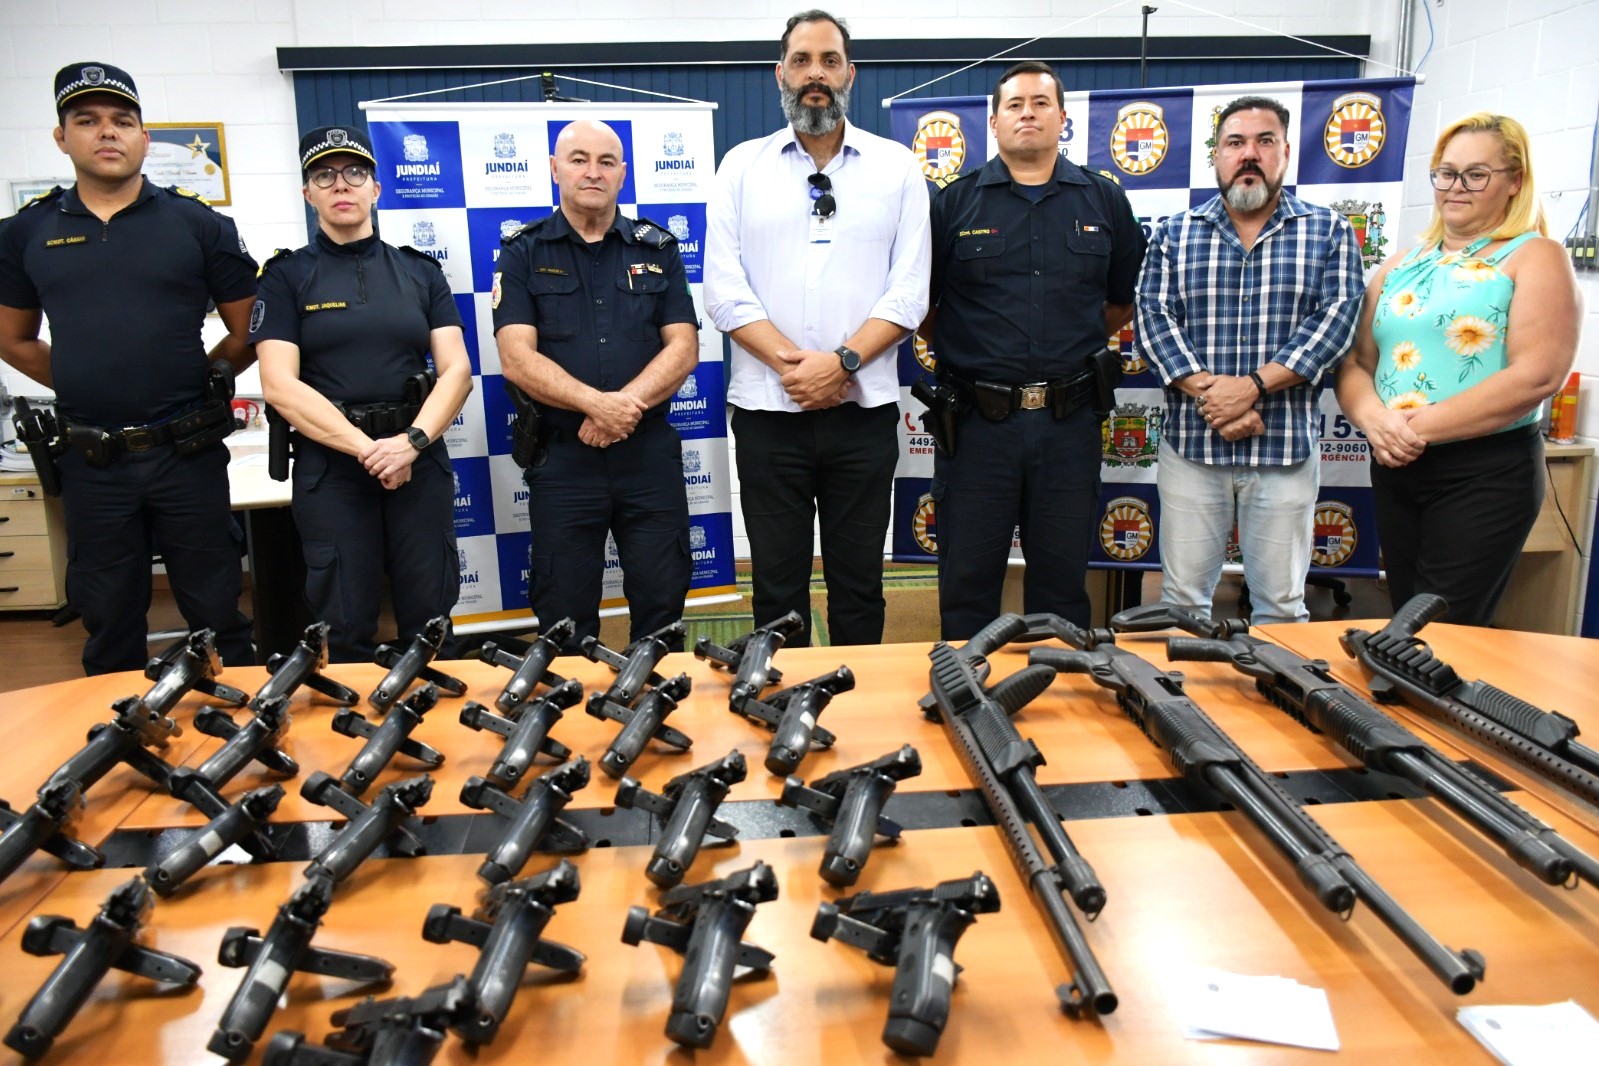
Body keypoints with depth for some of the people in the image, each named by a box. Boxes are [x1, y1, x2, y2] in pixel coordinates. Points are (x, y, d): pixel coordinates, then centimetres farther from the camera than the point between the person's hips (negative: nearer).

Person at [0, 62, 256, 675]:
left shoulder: (199, 225, 0)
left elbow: (249, 330, 5)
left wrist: (200, 380, 1)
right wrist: (83, 389, 8)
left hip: (187, 454, -2)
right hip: (90, 462, 3)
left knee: (216, 612, 6)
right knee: (109, 622, 14)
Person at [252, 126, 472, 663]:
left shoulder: (420, 272, 11)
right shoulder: (287, 276, 5)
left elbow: (456, 369, 1)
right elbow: (279, 385, -5)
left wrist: (412, 441, -16)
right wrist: (365, 447, -15)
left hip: (420, 461, 2)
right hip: (329, 467, -1)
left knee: (429, 623, 6)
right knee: (345, 630, 5)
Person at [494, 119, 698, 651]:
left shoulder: (658, 248, 10)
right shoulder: (524, 253, 5)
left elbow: (683, 349, 0)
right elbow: (518, 359, -7)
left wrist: (627, 404, -16)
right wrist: (596, 402, -21)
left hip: (650, 452, 1)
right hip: (561, 457, -1)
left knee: (662, 605, 7)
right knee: (564, 618, 8)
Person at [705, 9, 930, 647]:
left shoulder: (896, 167, 7)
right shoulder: (742, 166, 8)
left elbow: (909, 292, -1)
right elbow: (724, 290, -2)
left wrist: (840, 361, -15)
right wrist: (791, 364, -14)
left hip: (863, 409, 0)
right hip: (767, 409, 0)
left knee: (859, 585, 9)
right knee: (777, 588, 7)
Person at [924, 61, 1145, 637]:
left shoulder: (1105, 201, 9)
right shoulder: (953, 202, 3)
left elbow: (1124, 301, 18)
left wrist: (1073, 347, 11)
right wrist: (966, 352, 3)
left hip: (1070, 421, 2)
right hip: (977, 420, -1)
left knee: (1063, 582, 12)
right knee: (967, 579, 7)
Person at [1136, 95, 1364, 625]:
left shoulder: (1330, 232, 7)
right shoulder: (1174, 234, 9)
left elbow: (1336, 317, -5)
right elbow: (1154, 317, -1)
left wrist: (1254, 385, -16)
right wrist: (1206, 390, -15)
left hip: (1287, 447, 0)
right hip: (1190, 443, 1)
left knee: (1281, 605, 8)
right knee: (1182, 599, 6)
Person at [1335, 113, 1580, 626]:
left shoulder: (1534, 257, -2)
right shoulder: (1402, 265, 14)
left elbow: (1536, 375, -15)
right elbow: (1355, 363, 9)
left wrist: (1421, 428, -18)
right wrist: (1374, 419, -12)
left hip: (1487, 474, -5)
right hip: (1394, 470, 6)